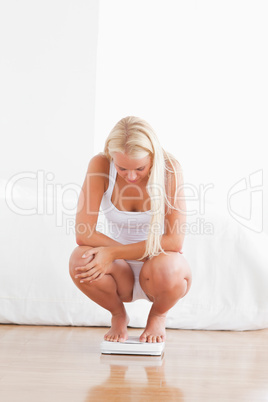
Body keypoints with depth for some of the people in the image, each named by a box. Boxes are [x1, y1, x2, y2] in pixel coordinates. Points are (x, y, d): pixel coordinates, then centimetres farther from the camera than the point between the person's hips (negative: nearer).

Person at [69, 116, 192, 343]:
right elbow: (83, 233, -22)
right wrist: (145, 253, -23)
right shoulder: (100, 165, -17)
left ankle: (158, 316, 3)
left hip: (158, 270, -1)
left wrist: (113, 252, -30)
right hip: (121, 274, 1)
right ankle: (118, 315, 4)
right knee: (80, 259, -30)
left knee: (167, 268, -37)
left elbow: (175, 241, -24)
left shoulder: (170, 168, -20)